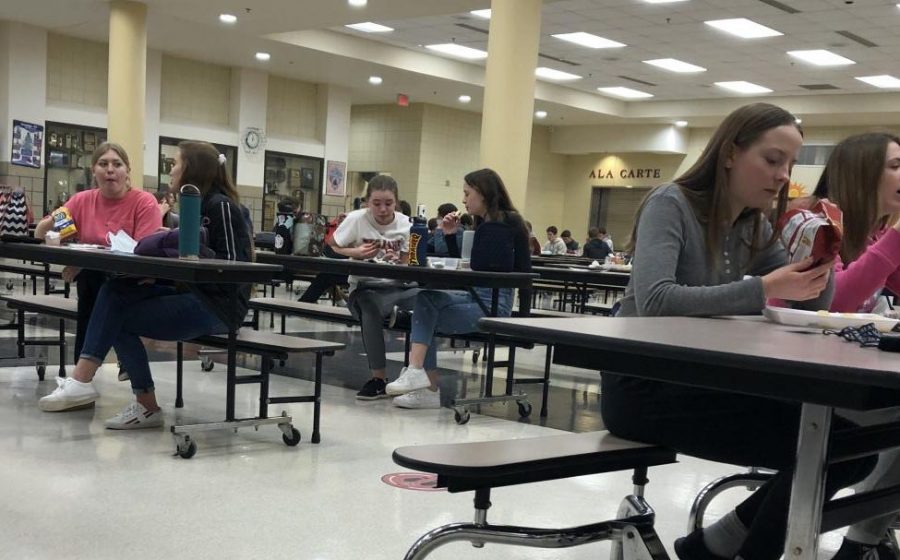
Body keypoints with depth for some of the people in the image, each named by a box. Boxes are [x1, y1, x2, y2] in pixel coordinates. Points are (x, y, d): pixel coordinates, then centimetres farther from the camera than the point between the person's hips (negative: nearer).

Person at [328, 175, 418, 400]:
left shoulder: (405, 224, 4)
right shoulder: (356, 219, -3)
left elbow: (407, 263, 10)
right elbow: (331, 247, 7)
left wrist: (398, 262, -15)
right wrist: (356, 252, -11)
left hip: (398, 286, 3)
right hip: (365, 287, -2)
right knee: (371, 310, -39)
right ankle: (379, 378, -23)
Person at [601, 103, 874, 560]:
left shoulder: (755, 228, 10)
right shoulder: (671, 204, -12)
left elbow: (814, 304, 12)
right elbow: (654, 301, -28)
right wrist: (763, 289, -32)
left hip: (702, 381, 8)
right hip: (643, 385, -8)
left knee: (848, 446, -3)